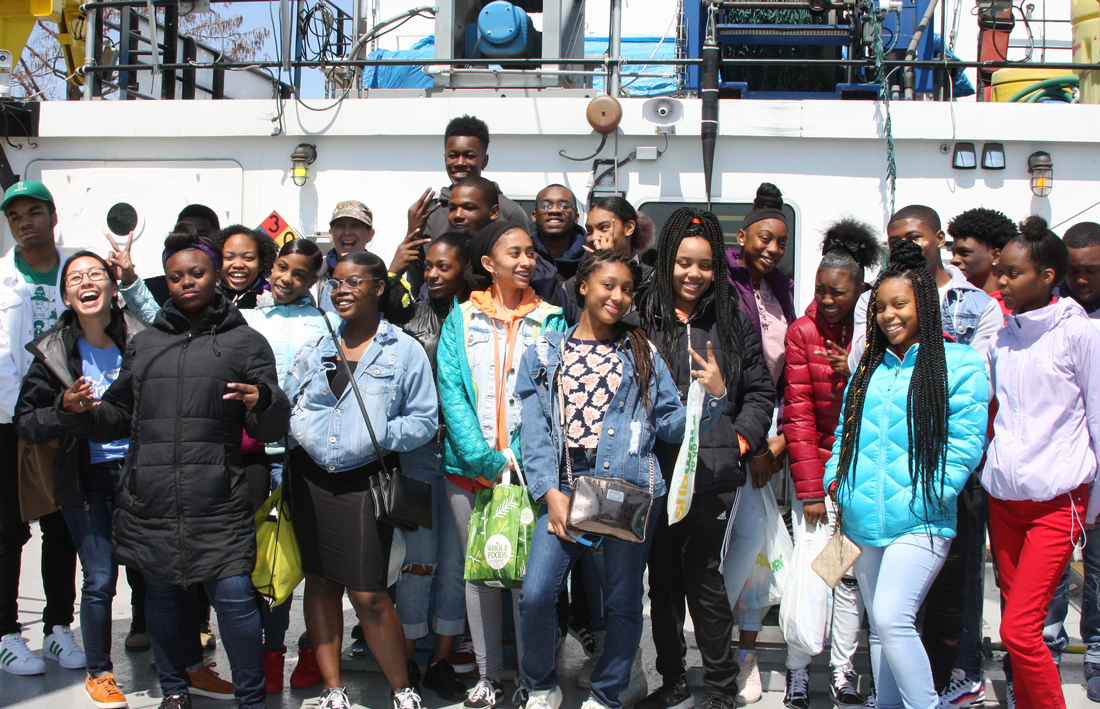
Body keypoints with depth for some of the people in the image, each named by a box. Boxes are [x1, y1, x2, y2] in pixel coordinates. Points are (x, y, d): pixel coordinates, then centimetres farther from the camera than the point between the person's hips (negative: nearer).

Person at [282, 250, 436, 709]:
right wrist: (298, 429, -10)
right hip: (309, 479, 5)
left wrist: (380, 437, -16)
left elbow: (424, 421, -2)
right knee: (319, 583, 9)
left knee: (368, 595, -6)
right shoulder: (318, 347, 12)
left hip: (363, 483, -4)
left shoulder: (404, 351, 1)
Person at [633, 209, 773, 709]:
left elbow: (760, 390, 12)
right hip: (655, 471, 1)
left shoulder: (732, 322, 7)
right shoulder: (641, 319, 2)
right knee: (663, 578, 10)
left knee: (704, 579, 0)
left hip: (712, 473, -1)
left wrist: (742, 438, 0)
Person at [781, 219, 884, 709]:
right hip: (818, 464, -2)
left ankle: (843, 668, 16)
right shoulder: (803, 332, -4)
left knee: (853, 571, 5)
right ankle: (798, 669, 9)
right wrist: (809, 489, -10)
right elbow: (798, 415, -6)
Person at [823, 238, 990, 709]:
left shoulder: (960, 365, -2)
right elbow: (845, 432, 21)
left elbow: (964, 445, -8)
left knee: (892, 619, -17)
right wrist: (835, 481, 5)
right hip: (863, 524, 6)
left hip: (919, 524, -6)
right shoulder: (869, 366, 16)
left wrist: (921, 499, -14)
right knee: (879, 628, 11)